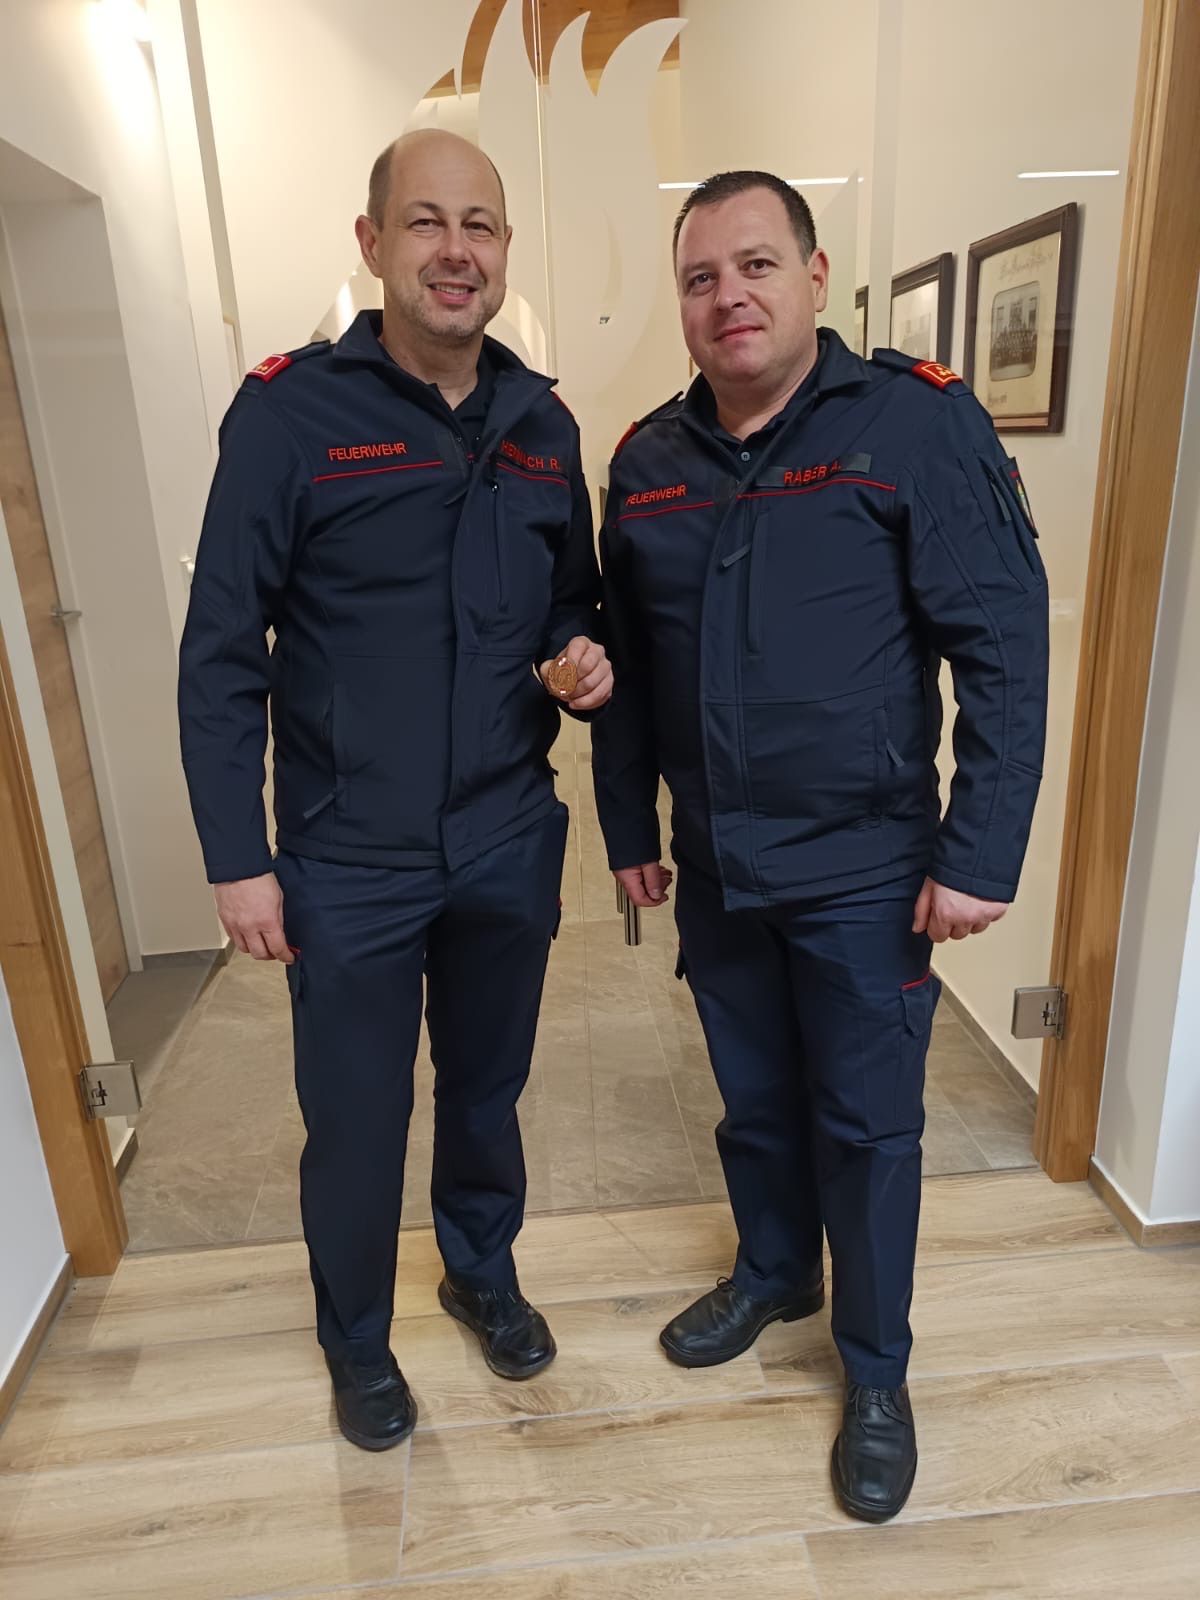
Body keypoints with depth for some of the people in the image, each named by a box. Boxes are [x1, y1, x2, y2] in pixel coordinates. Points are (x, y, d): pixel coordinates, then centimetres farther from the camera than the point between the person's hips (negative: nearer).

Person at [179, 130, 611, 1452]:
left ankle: (483, 1273, 50)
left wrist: (582, 662, -9)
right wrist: (238, 857, -10)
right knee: (354, 1124, 13)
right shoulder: (289, 412, -10)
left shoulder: (543, 424, 3)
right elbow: (220, 652, -9)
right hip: (349, 861, -3)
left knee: (488, 1090, 22)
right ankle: (355, 1342, 42)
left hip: (509, 845, 4)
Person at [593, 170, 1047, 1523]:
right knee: (754, 1098, 21)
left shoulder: (919, 421, -10)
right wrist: (628, 827, 11)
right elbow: (624, 665, 10)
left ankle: (877, 1374, 35)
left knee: (866, 1126, 11)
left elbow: (1003, 649, -12)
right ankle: (773, 1272, 48)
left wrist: (980, 853, -14)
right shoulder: (648, 460, 4)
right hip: (714, 865, 4)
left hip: (863, 868, -4)